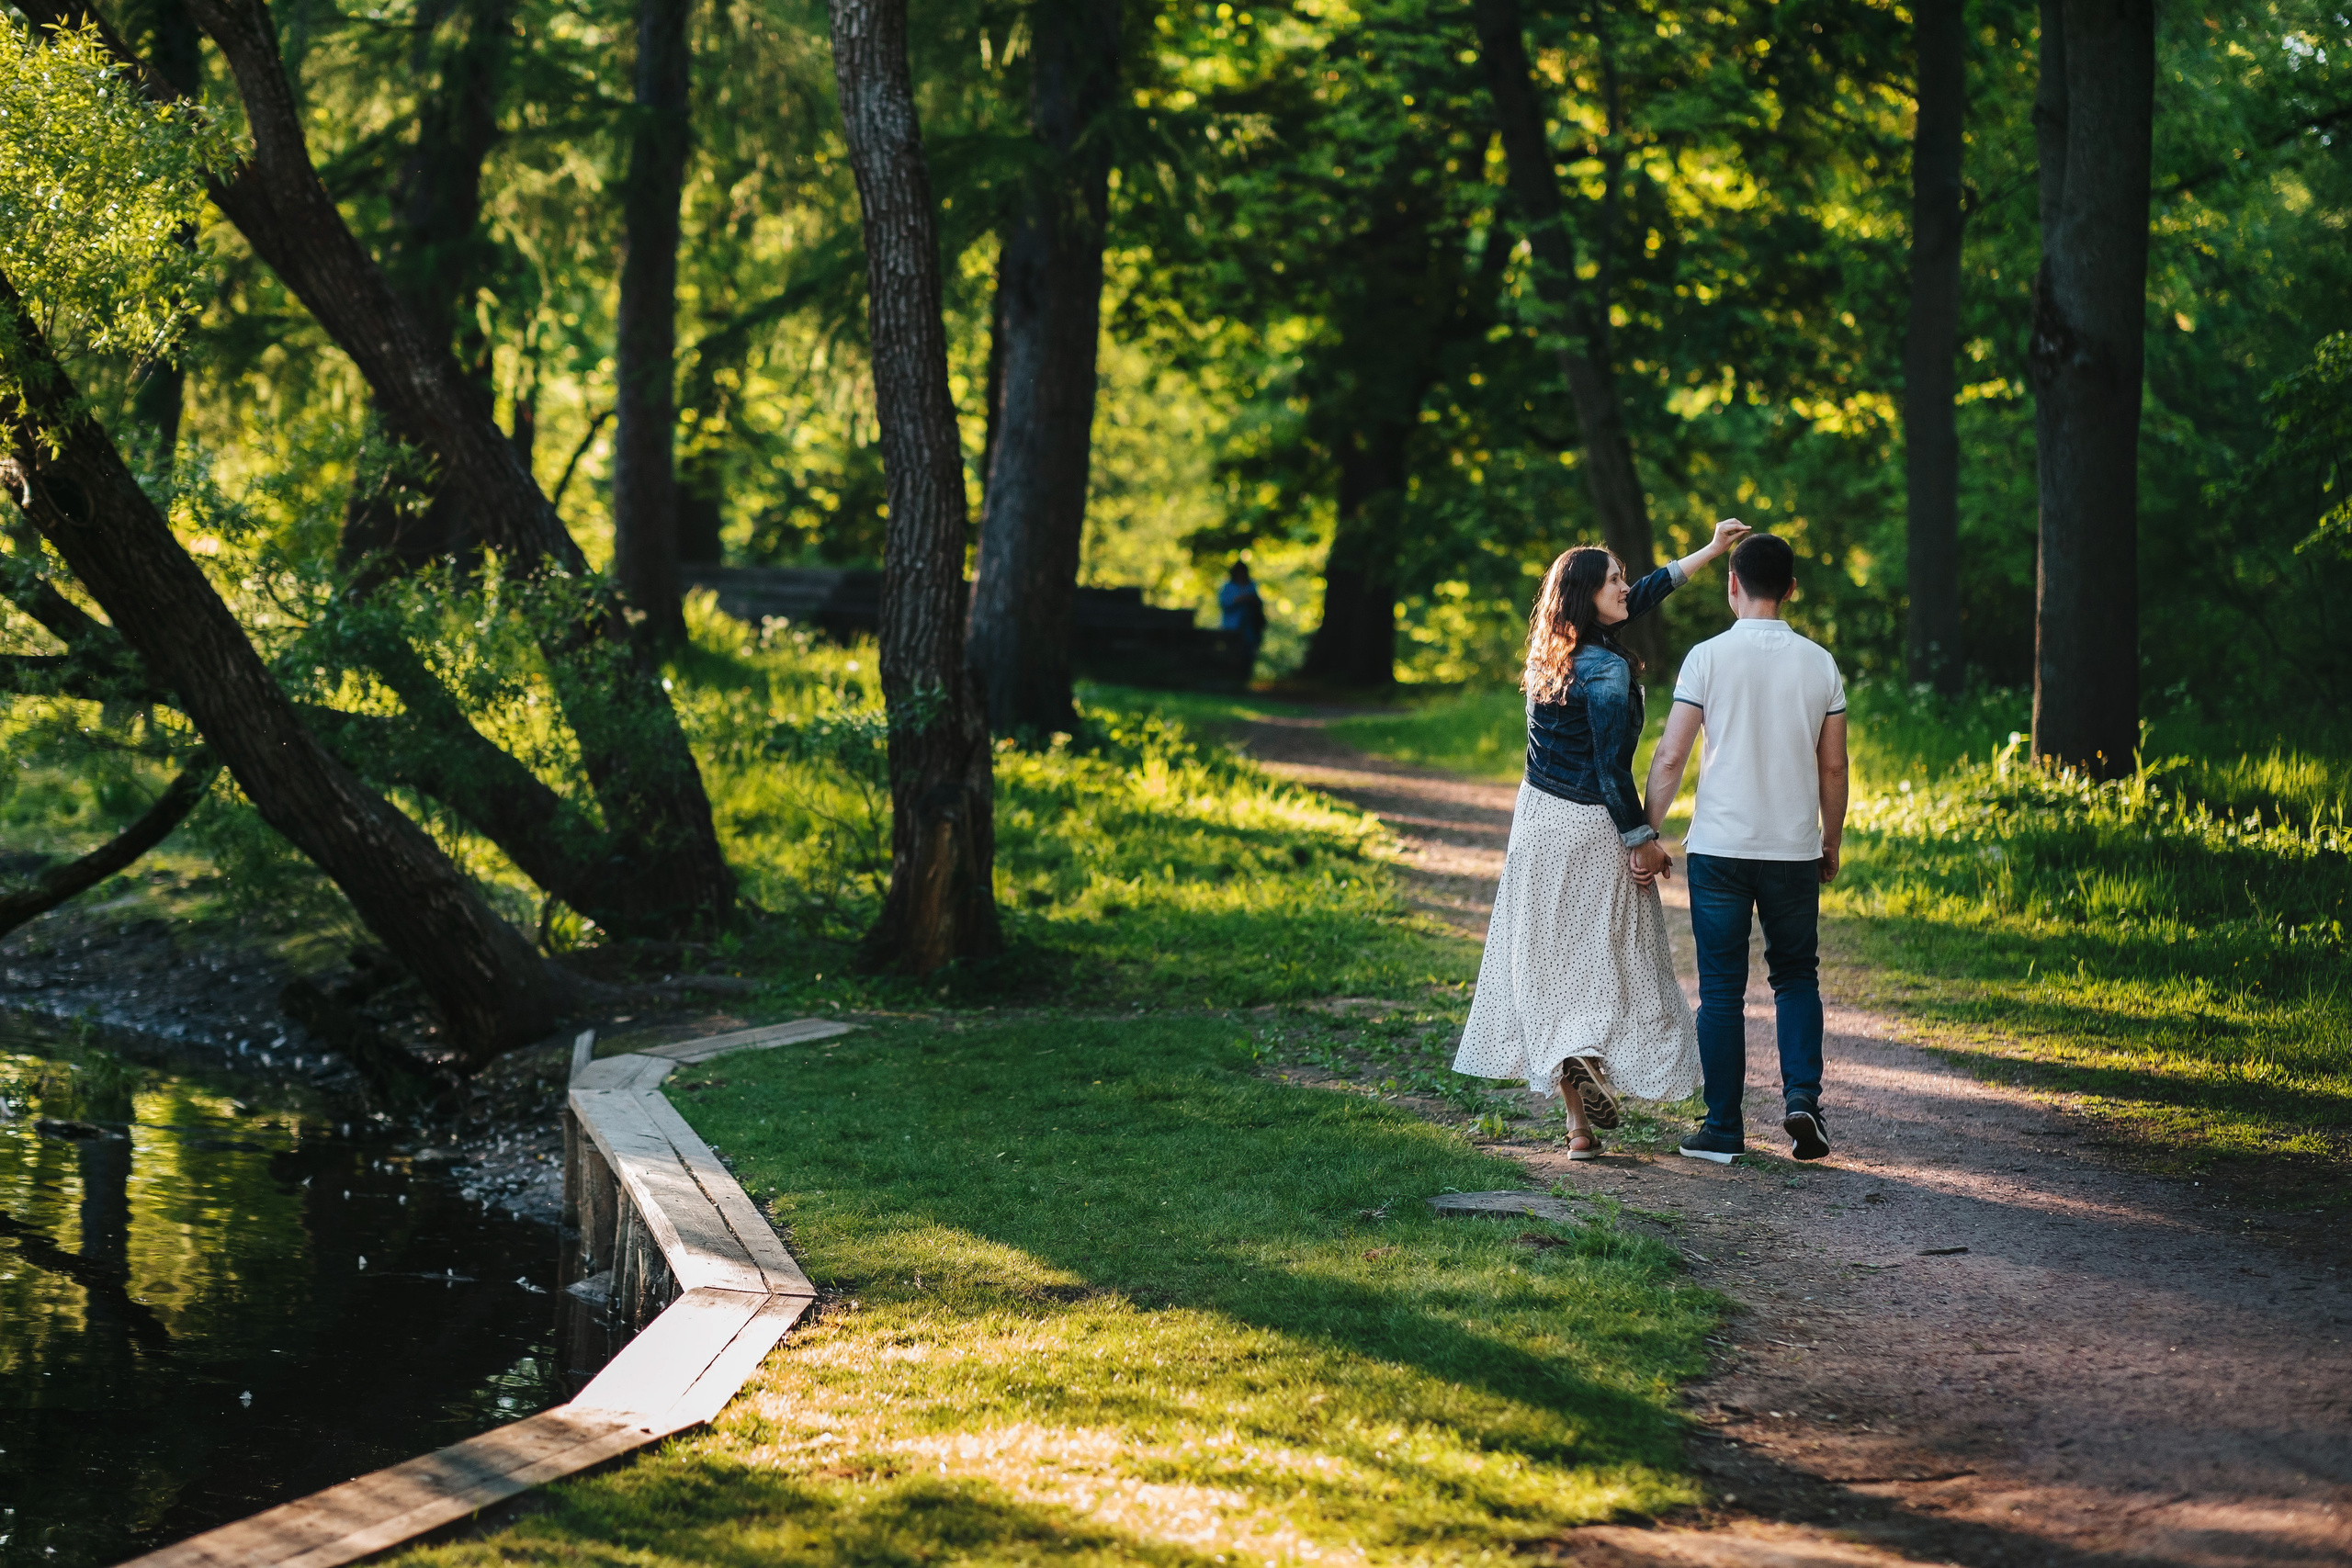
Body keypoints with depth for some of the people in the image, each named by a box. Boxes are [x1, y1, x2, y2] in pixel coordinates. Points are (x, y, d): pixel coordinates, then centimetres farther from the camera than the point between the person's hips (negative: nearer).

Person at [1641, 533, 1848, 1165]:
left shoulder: (1708, 657, -6)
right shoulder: (1819, 662, 1)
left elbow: (1670, 757, -8)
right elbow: (1833, 766, 6)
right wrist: (1831, 842, 18)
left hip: (1720, 847, -2)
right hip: (1795, 849, 2)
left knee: (1722, 988, 5)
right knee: (1796, 975, 17)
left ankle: (1724, 1130, 7)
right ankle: (1801, 1093, -2)